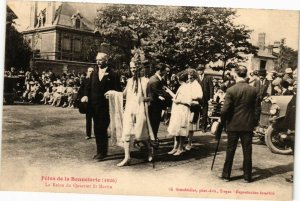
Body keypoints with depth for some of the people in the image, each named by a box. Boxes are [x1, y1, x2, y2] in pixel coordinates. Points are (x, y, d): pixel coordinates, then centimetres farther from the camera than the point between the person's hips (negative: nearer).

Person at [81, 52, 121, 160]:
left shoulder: (113, 75, -4)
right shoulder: (94, 73, 12)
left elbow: (117, 91, -4)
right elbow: (88, 87, 10)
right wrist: (85, 95, -8)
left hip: (106, 107, -5)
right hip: (95, 106, 6)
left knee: (102, 129, -5)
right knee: (97, 130, 11)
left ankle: (103, 152, 6)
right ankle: (99, 151, 21)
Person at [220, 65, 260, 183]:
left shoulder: (231, 90, -12)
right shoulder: (253, 90, -3)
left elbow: (225, 110, -14)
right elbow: (257, 108, 3)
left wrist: (223, 121, 3)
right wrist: (254, 123, 15)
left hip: (233, 125, -2)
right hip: (248, 125, 2)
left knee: (230, 151, 8)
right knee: (247, 151, 9)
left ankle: (226, 175, 17)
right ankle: (247, 176, 15)